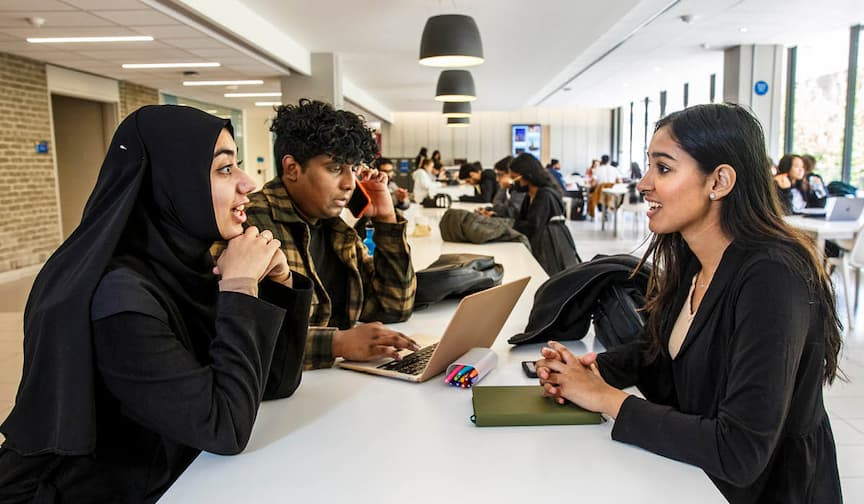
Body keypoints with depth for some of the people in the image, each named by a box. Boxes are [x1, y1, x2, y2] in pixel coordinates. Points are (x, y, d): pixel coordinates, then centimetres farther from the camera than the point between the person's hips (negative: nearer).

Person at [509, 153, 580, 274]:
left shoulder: (545, 195, -15)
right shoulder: (531, 195, 15)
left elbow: (532, 226, -21)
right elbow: (522, 218, 12)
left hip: (552, 247, -9)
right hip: (541, 244, 9)